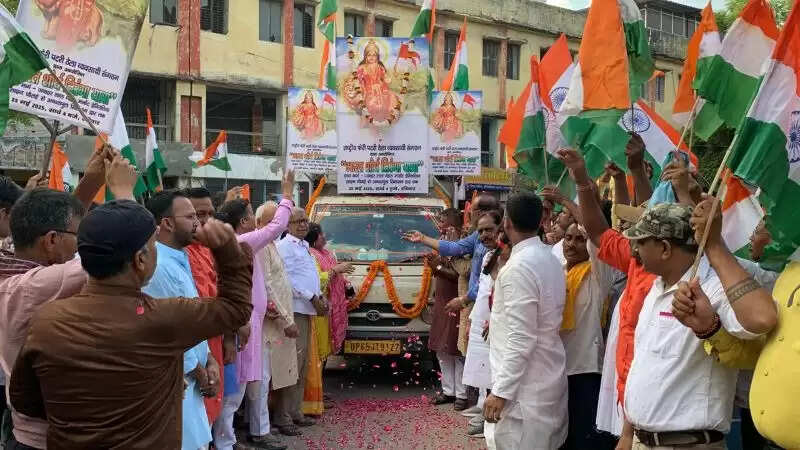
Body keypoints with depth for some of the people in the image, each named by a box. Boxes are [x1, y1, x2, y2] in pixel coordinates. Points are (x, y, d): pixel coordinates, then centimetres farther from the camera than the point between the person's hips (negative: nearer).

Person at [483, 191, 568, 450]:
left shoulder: (519, 266, -19)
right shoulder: (549, 258, 9)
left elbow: (520, 339, -23)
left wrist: (501, 391, -20)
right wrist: (498, 320, 25)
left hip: (525, 385, -9)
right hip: (547, 378, 9)